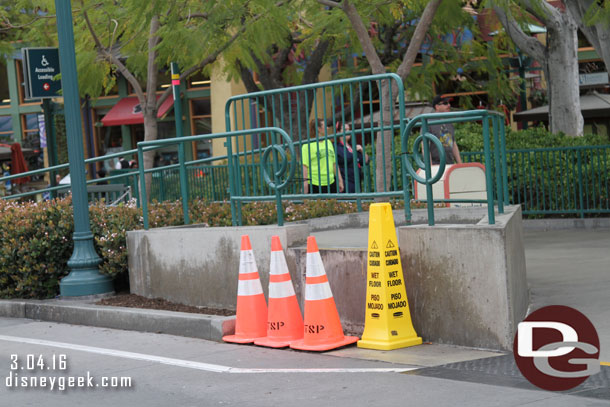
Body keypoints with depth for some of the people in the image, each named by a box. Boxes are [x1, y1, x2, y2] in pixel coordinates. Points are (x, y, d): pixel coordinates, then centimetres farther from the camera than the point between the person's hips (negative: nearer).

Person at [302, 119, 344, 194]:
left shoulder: (328, 142, 16)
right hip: (315, 184, -7)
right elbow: (304, 165, -12)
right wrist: (305, 182, -19)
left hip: (330, 182, 7)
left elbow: (334, 163, 20)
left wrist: (340, 180, 17)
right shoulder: (308, 145, -6)